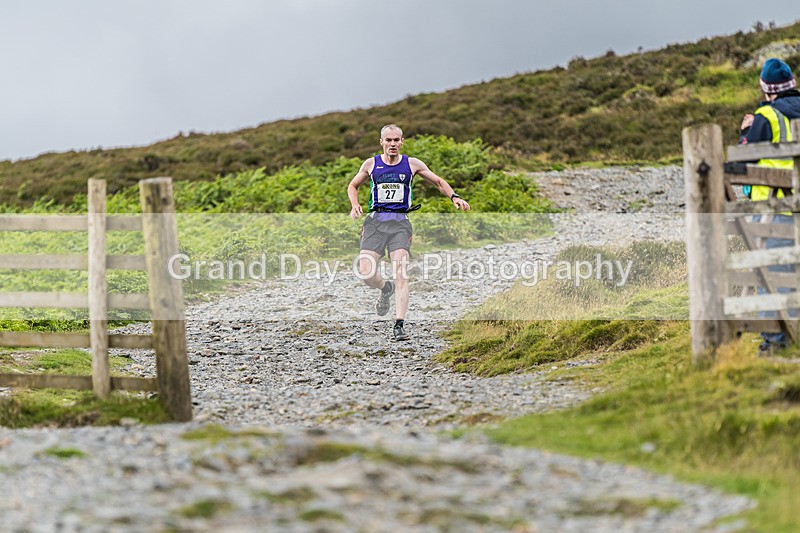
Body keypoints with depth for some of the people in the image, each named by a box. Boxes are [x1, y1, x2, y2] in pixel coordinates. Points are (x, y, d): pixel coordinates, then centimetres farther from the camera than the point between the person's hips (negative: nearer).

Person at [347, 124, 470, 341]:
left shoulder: (412, 164, 6)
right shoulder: (371, 164, 8)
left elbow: (438, 182, 18)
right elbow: (353, 186, 22)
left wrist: (454, 197, 2)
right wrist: (355, 204, 3)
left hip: (400, 223, -1)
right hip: (375, 221, 1)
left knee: (400, 273, -16)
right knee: (365, 271, -12)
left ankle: (400, 325, -17)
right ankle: (386, 289, 24)